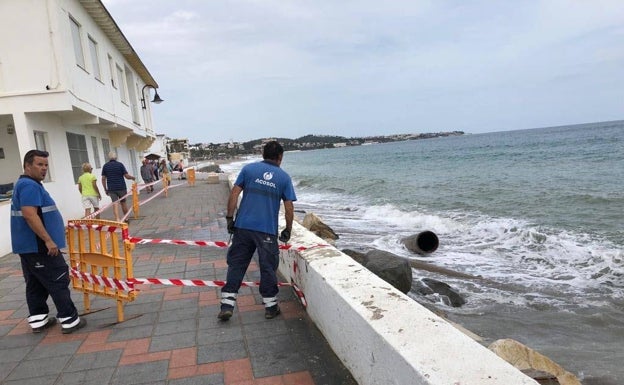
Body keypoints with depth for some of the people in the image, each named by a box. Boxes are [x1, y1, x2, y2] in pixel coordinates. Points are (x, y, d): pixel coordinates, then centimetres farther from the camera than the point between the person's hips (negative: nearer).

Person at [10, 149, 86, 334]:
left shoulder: (25, 184, 17)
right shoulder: (30, 185, -17)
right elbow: (30, 215, -27)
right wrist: (48, 240, -26)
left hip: (28, 245, 11)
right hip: (38, 245, -11)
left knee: (35, 284, 15)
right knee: (58, 282, -5)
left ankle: (38, 320, 22)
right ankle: (70, 320, 0)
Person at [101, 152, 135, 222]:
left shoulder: (105, 166, 3)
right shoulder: (120, 164, -5)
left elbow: (103, 179, 3)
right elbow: (127, 176, -8)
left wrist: (105, 189, 11)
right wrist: (133, 178, 12)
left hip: (111, 189, 1)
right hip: (121, 187, -1)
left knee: (115, 203, -1)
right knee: (123, 202, 11)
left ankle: (117, 219, -13)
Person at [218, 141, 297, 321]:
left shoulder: (248, 169, 6)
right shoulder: (284, 177, 4)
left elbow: (234, 194, -1)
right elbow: (289, 208, 3)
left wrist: (229, 218, 6)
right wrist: (288, 230, 13)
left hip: (243, 226, 1)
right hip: (268, 231, -1)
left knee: (236, 265, 10)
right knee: (268, 268, 10)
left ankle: (227, 305, 11)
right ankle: (270, 306, 21)